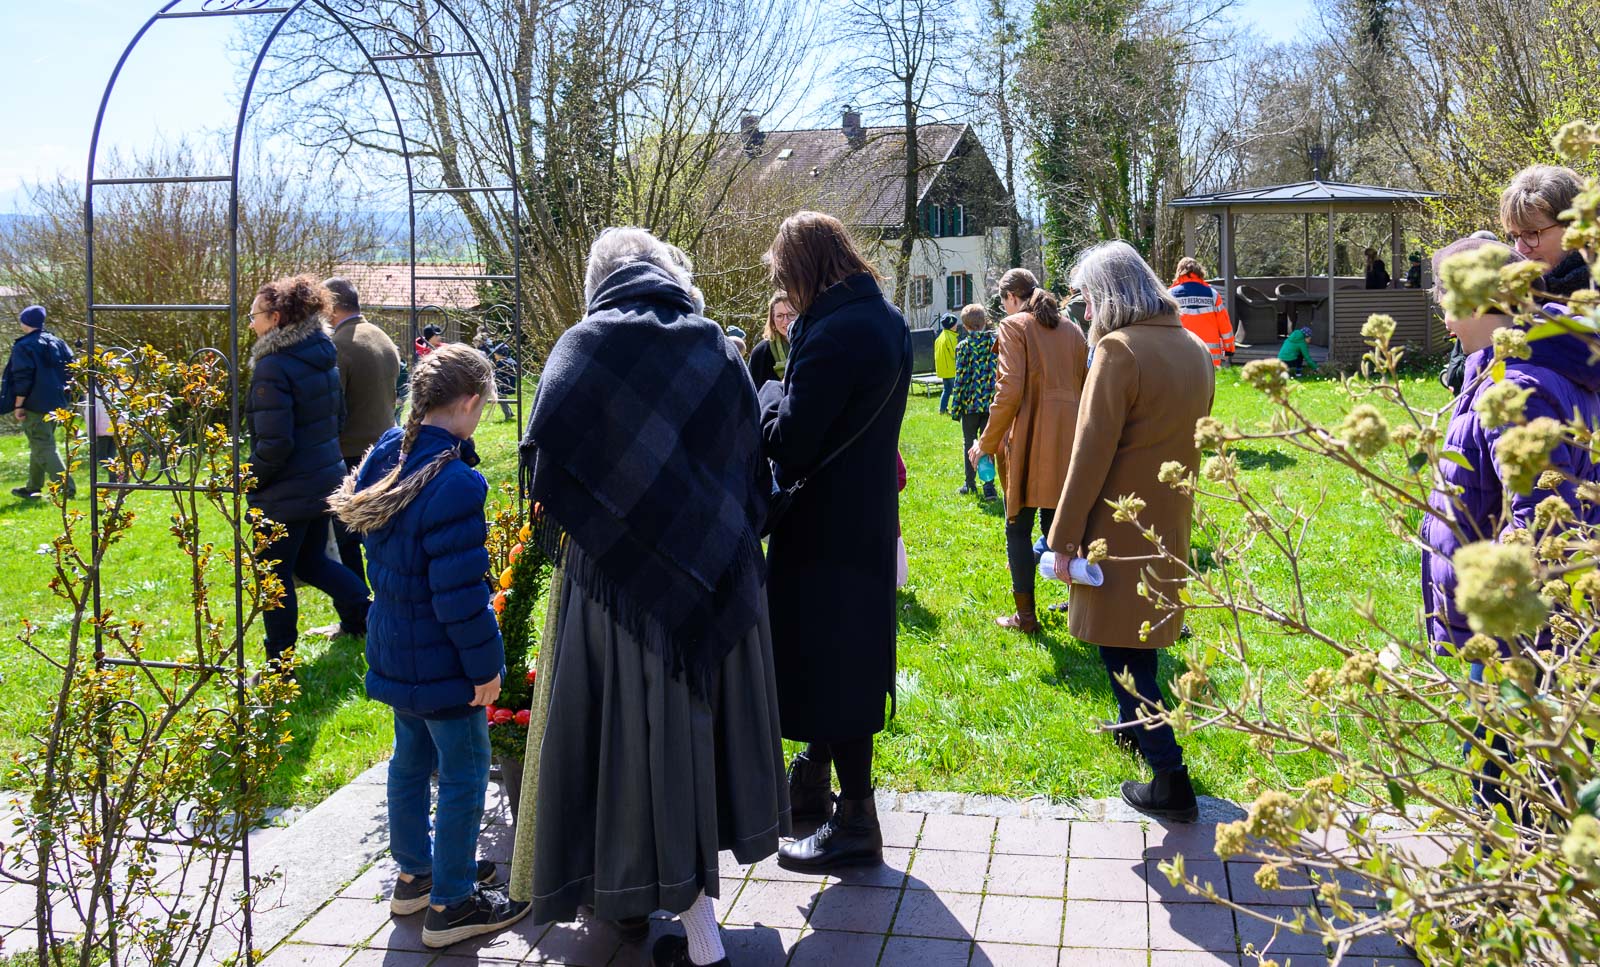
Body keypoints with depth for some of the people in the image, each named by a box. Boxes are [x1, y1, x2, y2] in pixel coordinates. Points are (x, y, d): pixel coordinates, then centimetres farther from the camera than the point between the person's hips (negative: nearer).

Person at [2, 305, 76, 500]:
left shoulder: (23, 347, -12)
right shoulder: (57, 343, 9)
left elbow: (22, 378, -16)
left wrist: (18, 405, -10)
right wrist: (64, 393, 17)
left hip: (34, 404, -8)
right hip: (56, 403, 8)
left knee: (43, 447, -5)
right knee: (39, 445, 20)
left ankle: (66, 488, -16)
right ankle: (33, 487, 28)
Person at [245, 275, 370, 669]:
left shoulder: (273, 367, -20)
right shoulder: (323, 356, 5)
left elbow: (274, 442, -23)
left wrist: (250, 480, -8)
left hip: (286, 493, -8)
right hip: (327, 478, 8)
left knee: (274, 576, 7)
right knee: (311, 561, 24)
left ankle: (279, 664, 17)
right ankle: (365, 617, 16)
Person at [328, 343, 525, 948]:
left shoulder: (385, 456, 0)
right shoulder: (454, 484, -28)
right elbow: (460, 594, -26)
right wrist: (485, 665, -17)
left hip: (394, 647, 9)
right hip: (441, 660, -9)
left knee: (412, 758, 23)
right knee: (464, 773, 6)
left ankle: (415, 873, 40)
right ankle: (450, 904, 18)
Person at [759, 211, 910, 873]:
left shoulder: (834, 334, -23)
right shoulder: (887, 321, 7)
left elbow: (788, 440, -22)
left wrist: (768, 394, -3)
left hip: (825, 528, -10)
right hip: (867, 516, 10)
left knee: (827, 665, 1)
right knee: (848, 661, 20)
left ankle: (856, 825, 11)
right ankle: (812, 786, 37)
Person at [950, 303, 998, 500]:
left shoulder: (964, 347, -8)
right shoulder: (996, 342, 0)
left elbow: (960, 378, -8)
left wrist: (955, 408, -1)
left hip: (971, 403, -2)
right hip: (992, 402, 2)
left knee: (969, 443, 13)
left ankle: (970, 483, 20)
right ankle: (988, 484, -6)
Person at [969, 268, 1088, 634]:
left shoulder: (1015, 326, -6)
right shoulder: (1072, 331, 13)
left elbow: (1009, 392, -14)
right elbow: (1084, 388, 12)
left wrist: (987, 443, -6)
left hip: (1028, 441, -5)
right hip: (1067, 443, 6)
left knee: (1018, 529, 5)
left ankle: (1025, 615, 8)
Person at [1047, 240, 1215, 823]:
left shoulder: (1119, 351, -18)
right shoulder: (1193, 349, 7)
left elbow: (1091, 454, -19)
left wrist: (1064, 536, -14)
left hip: (1120, 526, -8)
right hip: (1170, 524, 8)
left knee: (1120, 647, -2)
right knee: (1142, 633, 26)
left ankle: (1170, 783, -3)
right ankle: (1134, 723, 45)